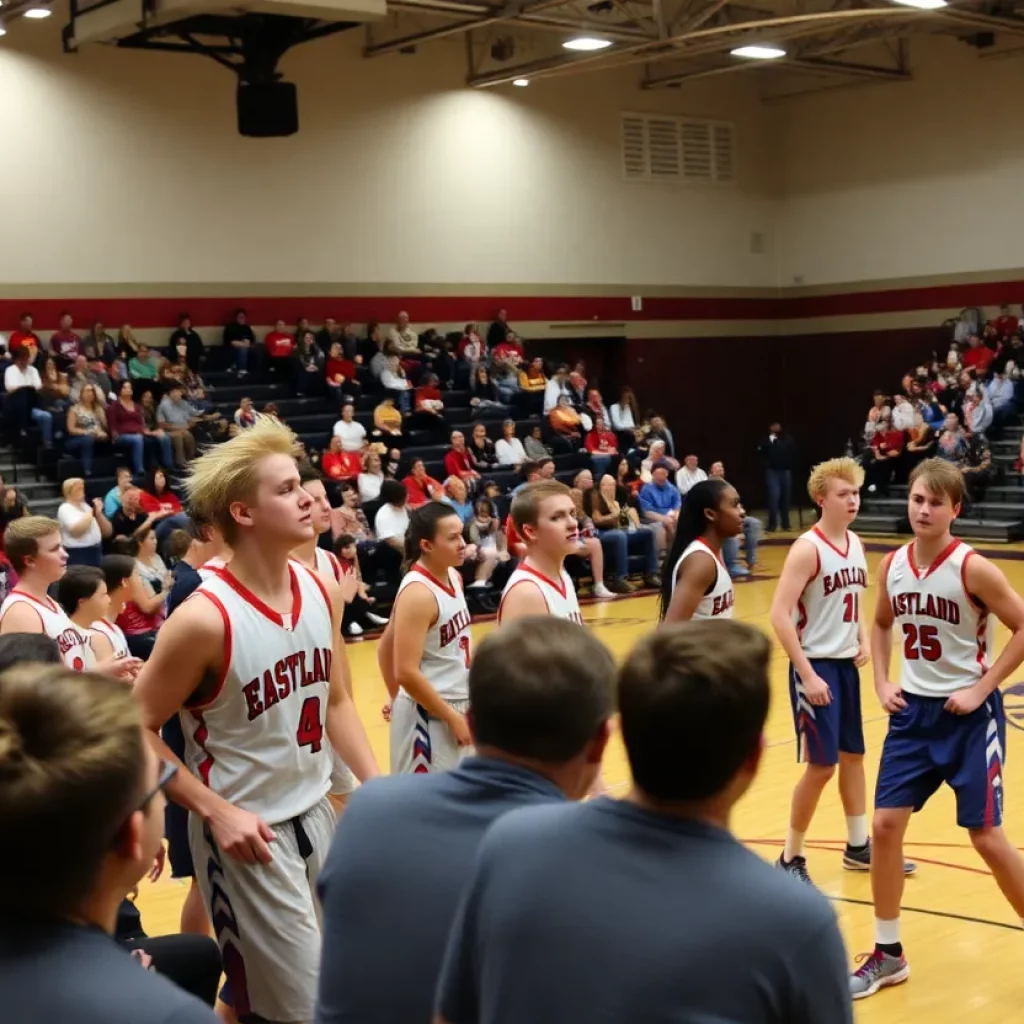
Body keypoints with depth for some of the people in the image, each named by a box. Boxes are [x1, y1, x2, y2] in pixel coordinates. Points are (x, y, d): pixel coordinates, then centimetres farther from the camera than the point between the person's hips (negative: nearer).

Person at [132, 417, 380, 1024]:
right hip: (247, 833, -7)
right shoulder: (205, 619, -21)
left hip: (319, 815, 7)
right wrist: (219, 813, -18)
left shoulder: (323, 593, -1)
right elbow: (137, 730, -15)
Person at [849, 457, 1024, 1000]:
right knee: (885, 824, 3)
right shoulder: (891, 565, 0)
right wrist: (882, 682, 5)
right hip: (913, 710, 5)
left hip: (968, 713, -5)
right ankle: (888, 954, 16)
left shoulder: (973, 568, -17)